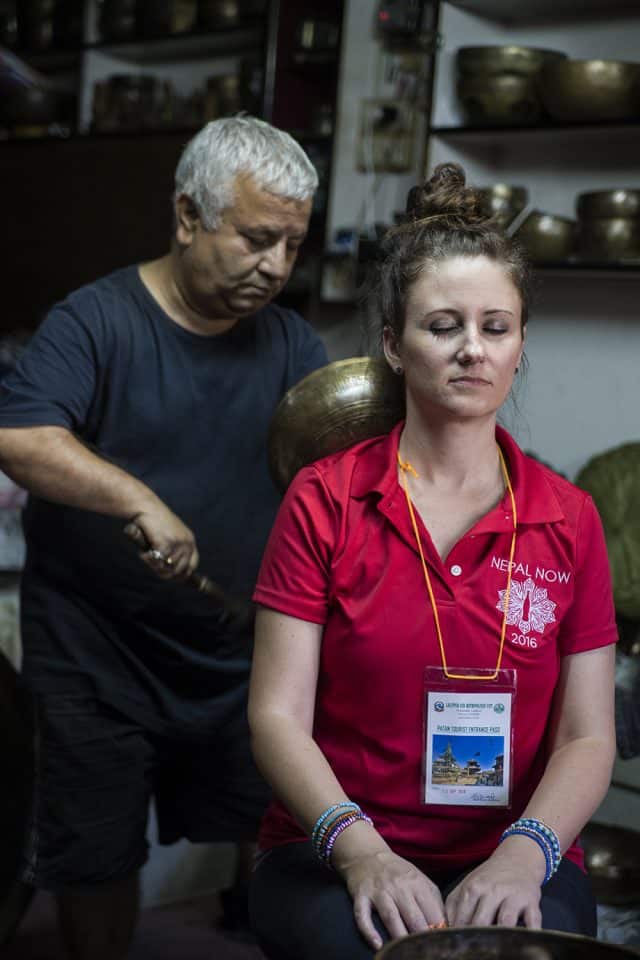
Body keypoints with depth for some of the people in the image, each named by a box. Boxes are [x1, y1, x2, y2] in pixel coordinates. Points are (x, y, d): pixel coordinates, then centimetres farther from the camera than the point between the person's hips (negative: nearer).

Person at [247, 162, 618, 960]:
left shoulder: (568, 520, 5)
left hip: (513, 860, 2)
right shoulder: (323, 499, 1)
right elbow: (277, 715, -4)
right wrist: (359, 848, -21)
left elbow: (587, 736, 2)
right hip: (335, 857, -1)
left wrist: (524, 852, -17)